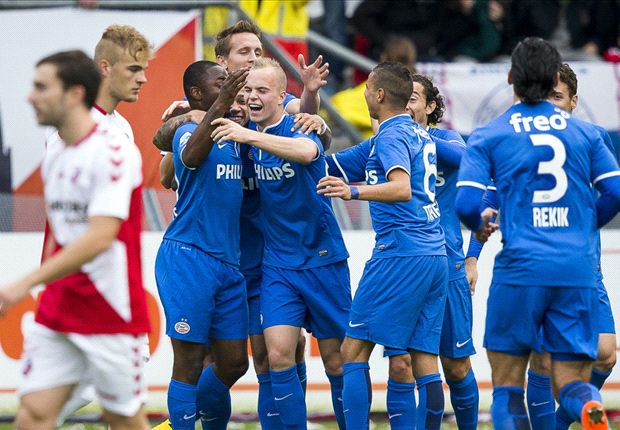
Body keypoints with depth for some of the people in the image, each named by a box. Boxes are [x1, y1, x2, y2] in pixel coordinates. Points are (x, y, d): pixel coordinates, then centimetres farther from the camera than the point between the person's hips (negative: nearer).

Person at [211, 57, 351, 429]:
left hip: (322, 260, -4)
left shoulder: (298, 125, -14)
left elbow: (307, 150, -39)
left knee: (336, 358, 3)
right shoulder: (248, 132, 3)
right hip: (277, 263, 4)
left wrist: (250, 136, -46)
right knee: (279, 355, -10)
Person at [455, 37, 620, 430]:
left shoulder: (488, 136, 2)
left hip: (521, 268, -2)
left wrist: (481, 224, 16)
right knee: (571, 384, 6)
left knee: (507, 386, 10)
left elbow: (466, 204, -7)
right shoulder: (584, 132, 9)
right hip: (579, 272, 2)